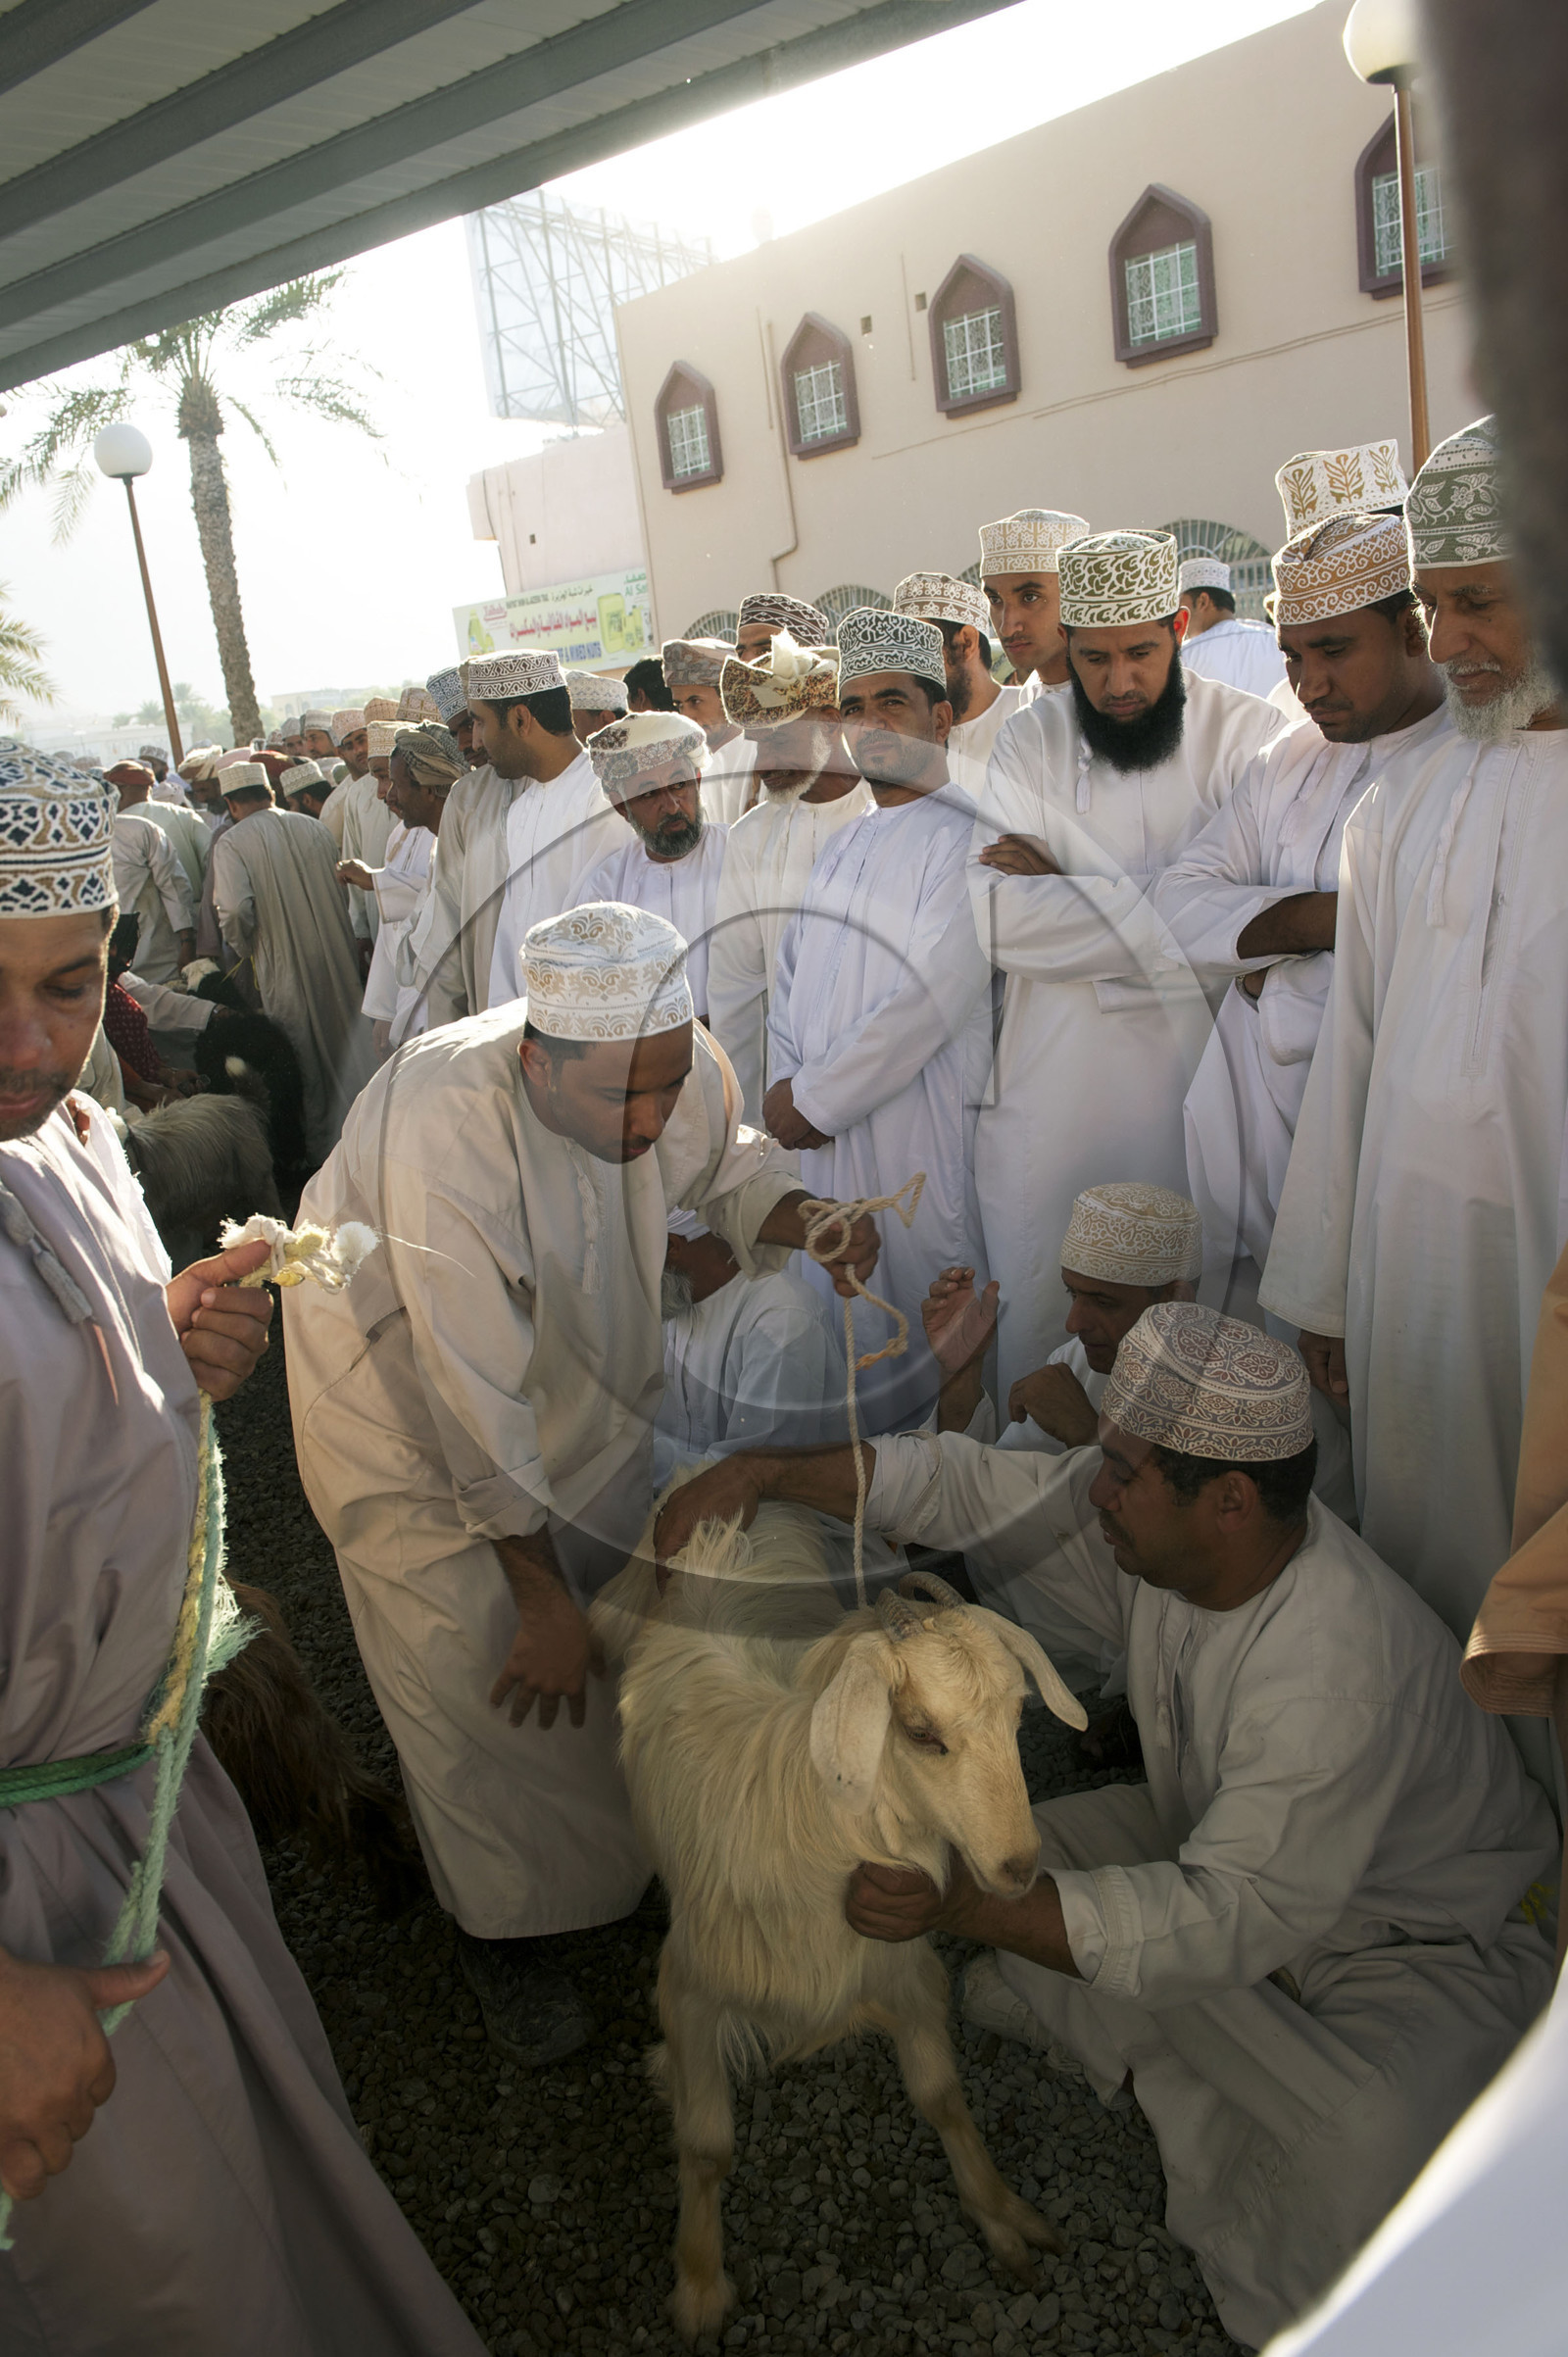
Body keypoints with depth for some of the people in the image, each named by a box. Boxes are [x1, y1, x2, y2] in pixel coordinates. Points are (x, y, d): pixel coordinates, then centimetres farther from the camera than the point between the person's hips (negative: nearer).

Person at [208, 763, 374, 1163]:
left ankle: (320, 1149, 18)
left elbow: (236, 909, -20)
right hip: (336, 959, 4)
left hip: (285, 968, -4)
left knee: (305, 1061, 8)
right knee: (345, 1047, 14)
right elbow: (340, 892, 9)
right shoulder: (312, 828, 5)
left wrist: (242, 949, -1)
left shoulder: (231, 842, -9)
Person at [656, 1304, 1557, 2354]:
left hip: (1426, 1940, -6)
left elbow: (1224, 1922, -38)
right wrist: (761, 1470, -19)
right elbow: (964, 1486, -11)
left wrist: (960, 1904, -41)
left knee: (1374, 2133, -33)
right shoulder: (1153, 1525, -19)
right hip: (1223, 1847, 7)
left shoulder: (1336, 1677, -39)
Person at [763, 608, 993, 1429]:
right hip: (820, 1141, 7)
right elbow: (789, 979, 19)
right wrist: (785, 1086, 2)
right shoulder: (843, 845, 19)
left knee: (929, 1335, 0)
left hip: (920, 1139, -7)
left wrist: (816, 1097, -12)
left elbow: (931, 994, -17)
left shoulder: (966, 834, -7)